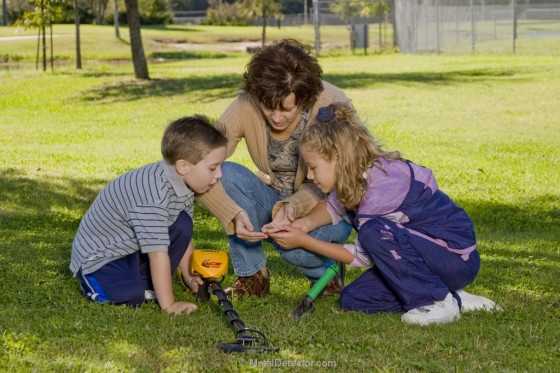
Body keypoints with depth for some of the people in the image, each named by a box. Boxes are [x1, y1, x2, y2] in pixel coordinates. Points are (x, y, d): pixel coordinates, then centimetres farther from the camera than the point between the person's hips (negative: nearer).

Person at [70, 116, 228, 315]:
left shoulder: (184, 183, -5)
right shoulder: (154, 193, -35)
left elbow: (184, 236, 8)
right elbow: (158, 251, -33)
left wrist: (188, 276, 6)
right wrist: (169, 305, -29)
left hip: (132, 248, 9)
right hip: (98, 258, -9)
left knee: (181, 224, -3)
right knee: (133, 295, -31)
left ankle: (146, 281, 3)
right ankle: (94, 284, 1)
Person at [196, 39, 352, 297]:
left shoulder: (332, 105, -25)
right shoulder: (246, 106, -20)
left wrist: (294, 207, -40)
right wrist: (234, 214, -40)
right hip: (279, 202, 3)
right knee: (227, 174, -25)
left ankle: (328, 271, 2)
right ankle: (251, 276, -10)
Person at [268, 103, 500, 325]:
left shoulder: (383, 188, -26)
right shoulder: (358, 176, 0)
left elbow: (361, 257, -19)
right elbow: (333, 208, 19)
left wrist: (304, 241, -13)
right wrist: (306, 223, -4)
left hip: (458, 260, -10)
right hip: (427, 255, 10)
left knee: (374, 232, -31)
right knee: (351, 300, -3)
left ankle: (439, 302, -17)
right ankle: (453, 298, 4)